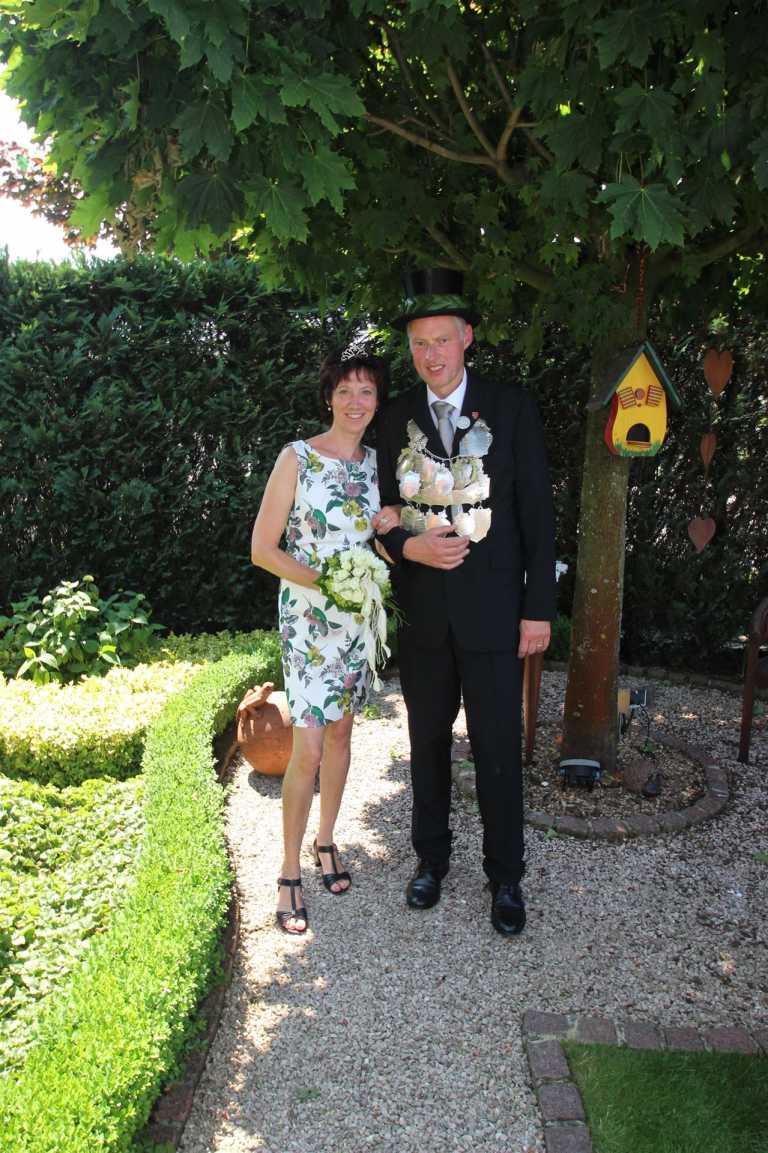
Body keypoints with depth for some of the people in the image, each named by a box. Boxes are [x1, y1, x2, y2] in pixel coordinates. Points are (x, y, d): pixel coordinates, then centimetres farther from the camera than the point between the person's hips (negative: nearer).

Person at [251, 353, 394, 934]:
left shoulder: (374, 461, 6)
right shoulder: (298, 458, -9)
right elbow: (262, 548, -9)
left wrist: (391, 524, -6)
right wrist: (324, 581, -20)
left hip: (359, 617, 5)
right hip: (308, 618, -5)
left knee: (341, 731, 14)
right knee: (308, 749, -7)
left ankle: (325, 840, 34)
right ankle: (290, 872, 10)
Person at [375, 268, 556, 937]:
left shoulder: (512, 408, -3)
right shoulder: (396, 419, 5)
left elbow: (538, 511, -3)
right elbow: (383, 511, 10)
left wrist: (539, 607, -6)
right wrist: (408, 546, -13)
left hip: (493, 611, -2)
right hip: (422, 612, 3)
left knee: (498, 749, 5)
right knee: (428, 743, 15)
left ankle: (505, 876, 25)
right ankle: (431, 857, 35)